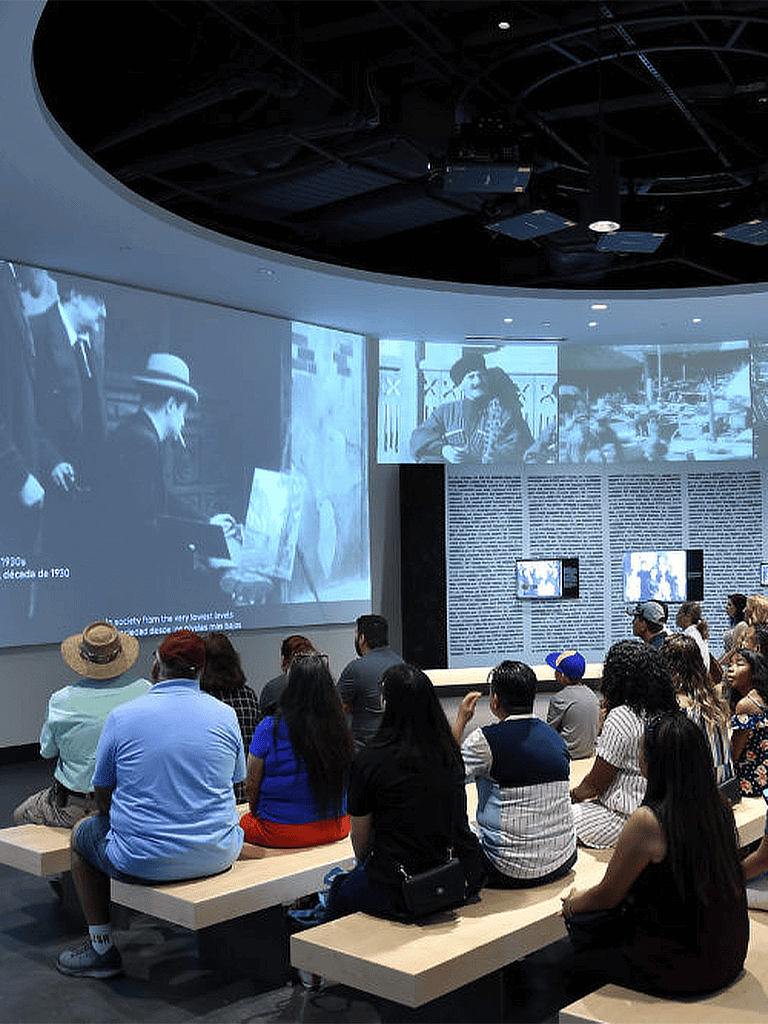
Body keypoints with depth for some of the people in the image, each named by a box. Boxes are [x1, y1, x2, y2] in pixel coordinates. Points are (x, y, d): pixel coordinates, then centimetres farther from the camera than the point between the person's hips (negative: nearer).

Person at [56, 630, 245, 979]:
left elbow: (102, 798, 0)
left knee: (83, 832, 27)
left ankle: (102, 947, 29)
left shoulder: (122, 716, -8)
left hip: (142, 862, -2)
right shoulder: (225, 715, -1)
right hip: (216, 857, 3)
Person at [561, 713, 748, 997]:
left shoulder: (648, 821, -24)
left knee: (582, 923, 10)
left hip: (682, 971, -7)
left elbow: (608, 895, -10)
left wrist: (573, 904, 13)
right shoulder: (721, 809, -3)